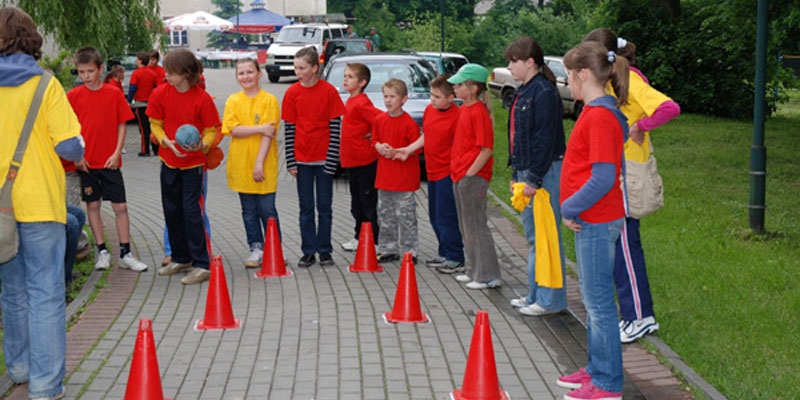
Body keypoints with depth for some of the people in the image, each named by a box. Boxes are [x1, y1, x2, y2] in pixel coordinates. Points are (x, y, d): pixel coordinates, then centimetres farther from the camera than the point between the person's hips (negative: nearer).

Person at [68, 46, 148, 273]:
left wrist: (117, 153, -6)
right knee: (92, 206, 7)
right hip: (85, 162, 1)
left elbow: (122, 125, 2)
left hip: (110, 161, 0)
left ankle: (125, 254, 9)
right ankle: (102, 252, 18)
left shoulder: (114, 94, -1)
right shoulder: (73, 96, 0)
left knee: (120, 206, 0)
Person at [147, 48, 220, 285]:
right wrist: (167, 141, -14)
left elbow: (211, 130, -7)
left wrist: (203, 145, -27)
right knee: (171, 210, 12)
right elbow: (155, 123, 4)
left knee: (191, 210, -10)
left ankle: (201, 264, -3)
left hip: (193, 162, -5)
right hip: (169, 160, 5)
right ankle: (181, 258, 28)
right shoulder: (160, 94, -5)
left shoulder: (202, 98, -15)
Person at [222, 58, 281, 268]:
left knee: (267, 210, 0)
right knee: (249, 211, 9)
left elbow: (268, 134, -9)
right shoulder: (233, 101, 5)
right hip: (241, 164, 3)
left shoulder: (269, 100, -4)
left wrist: (260, 162, -15)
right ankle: (256, 248, 19)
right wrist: (259, 128, -16)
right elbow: (234, 130, -6)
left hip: (264, 166, -3)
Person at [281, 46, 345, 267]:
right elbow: (289, 128, 0)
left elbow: (335, 127, -6)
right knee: (306, 207, 7)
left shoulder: (329, 91, -6)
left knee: (324, 206, 6)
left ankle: (324, 250, 16)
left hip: (324, 158, -1)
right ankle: (308, 251, 15)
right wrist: (290, 161, -4)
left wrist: (332, 159, -11)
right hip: (302, 158, 2)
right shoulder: (292, 92, -1)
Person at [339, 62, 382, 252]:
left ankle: (372, 241, 6)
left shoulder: (362, 103, -16)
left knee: (368, 202, -1)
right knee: (356, 203, 17)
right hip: (351, 160, 9)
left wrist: (374, 137, -13)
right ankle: (359, 237, 27)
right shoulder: (350, 101, 12)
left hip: (365, 161, -9)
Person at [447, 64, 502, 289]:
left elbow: (486, 150, -19)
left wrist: (470, 174, -18)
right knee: (466, 227, 16)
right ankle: (476, 272, 25)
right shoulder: (465, 109, 12)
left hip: (473, 177, -10)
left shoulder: (479, 112, -16)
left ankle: (488, 276, 3)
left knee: (476, 227, -4)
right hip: (460, 175, 10)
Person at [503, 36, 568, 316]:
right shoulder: (524, 91, 15)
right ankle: (536, 294, 25)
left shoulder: (544, 93, -15)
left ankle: (551, 300, 3)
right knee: (533, 236, 15)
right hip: (527, 172, 10)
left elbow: (545, 139, -19)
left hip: (545, 173, -10)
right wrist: (517, 174, 19)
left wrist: (534, 179, -20)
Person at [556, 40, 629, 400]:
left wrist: (570, 209, -15)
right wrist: (573, 209, 13)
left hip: (595, 222, -10)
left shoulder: (600, 117, -20)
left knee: (598, 302, -2)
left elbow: (602, 179, -25)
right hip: (590, 220, 10)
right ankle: (598, 369, 30)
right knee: (593, 299, 18)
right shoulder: (596, 112, 11)